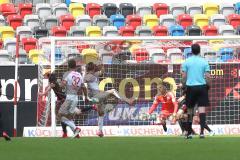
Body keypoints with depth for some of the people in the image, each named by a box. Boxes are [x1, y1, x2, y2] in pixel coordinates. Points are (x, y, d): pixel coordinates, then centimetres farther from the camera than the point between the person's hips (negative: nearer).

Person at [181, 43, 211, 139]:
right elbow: (208, 76, -1)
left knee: (190, 110, 11)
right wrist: (207, 84, 14)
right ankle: (202, 131, -16)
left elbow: (184, 76, -2)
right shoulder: (204, 62, 1)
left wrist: (184, 84, 11)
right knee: (202, 109, -5)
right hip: (202, 87, 0)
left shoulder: (186, 62, 1)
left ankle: (189, 133, 14)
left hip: (190, 88, 1)